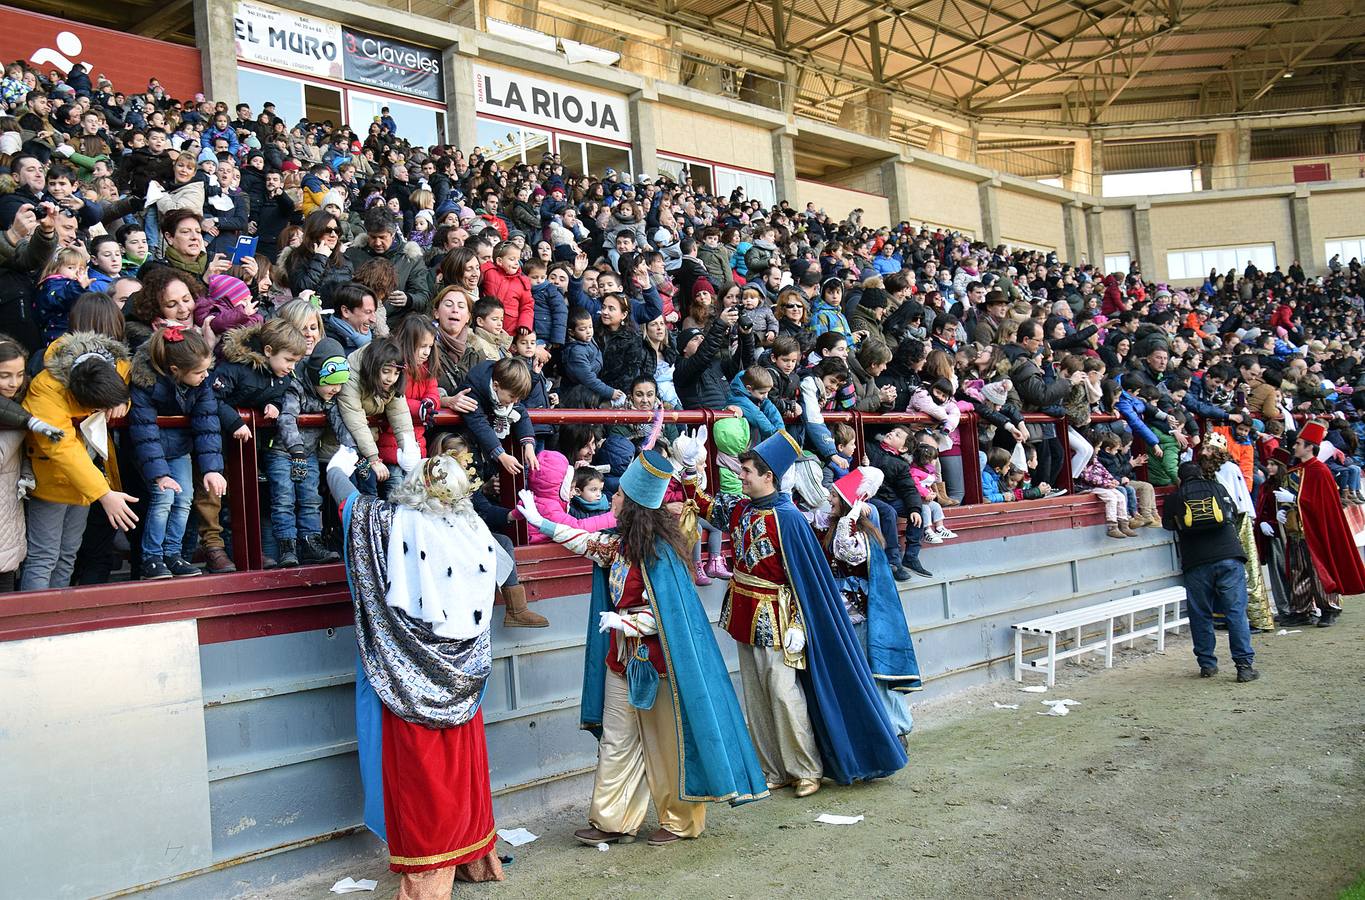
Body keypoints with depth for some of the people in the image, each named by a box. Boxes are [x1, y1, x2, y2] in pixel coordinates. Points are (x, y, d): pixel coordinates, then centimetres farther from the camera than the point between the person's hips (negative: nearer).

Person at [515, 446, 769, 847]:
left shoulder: (657, 552, -21)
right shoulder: (619, 544, 3)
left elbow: (664, 615, -22)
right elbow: (587, 541, 22)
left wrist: (622, 622, -21)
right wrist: (540, 522, 27)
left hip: (654, 661, -8)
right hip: (622, 658, 8)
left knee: (665, 743, 6)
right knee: (616, 740, 11)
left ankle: (679, 821, 22)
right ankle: (611, 822, 20)